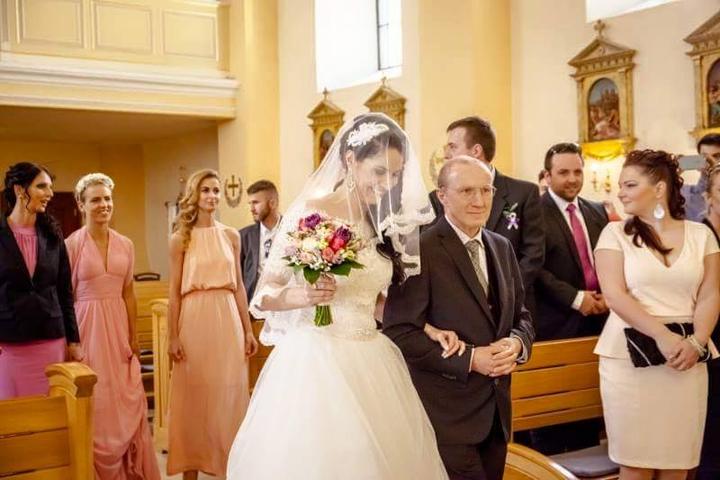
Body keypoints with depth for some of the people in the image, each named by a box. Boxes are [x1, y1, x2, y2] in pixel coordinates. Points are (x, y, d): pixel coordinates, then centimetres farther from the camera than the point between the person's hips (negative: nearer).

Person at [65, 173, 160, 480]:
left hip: (118, 329, 4)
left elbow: (128, 292, 9)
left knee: (127, 401, 7)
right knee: (95, 405, 4)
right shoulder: (72, 244, -6)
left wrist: (133, 336, 6)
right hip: (88, 328, -4)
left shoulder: (125, 245, 6)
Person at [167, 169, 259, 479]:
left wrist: (248, 330, 6)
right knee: (193, 395, 4)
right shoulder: (180, 239, 0)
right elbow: (174, 292, 0)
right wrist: (173, 337, -6)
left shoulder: (231, 236, 8)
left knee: (228, 394, 6)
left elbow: (238, 286, 9)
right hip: (194, 320, -2)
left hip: (227, 320, 2)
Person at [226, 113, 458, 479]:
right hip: (316, 363, -5)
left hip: (370, 365, 6)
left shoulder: (383, 226, 10)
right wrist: (302, 296, -25)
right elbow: (263, 295, -6)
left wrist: (428, 330, 1)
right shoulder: (308, 213, -9)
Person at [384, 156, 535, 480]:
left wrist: (517, 343, -7)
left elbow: (521, 315, 15)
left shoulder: (502, 247, 10)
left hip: (496, 410, 7)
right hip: (447, 413, -7)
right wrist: (469, 359, -21)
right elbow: (399, 333, -18)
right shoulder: (419, 250, -14)